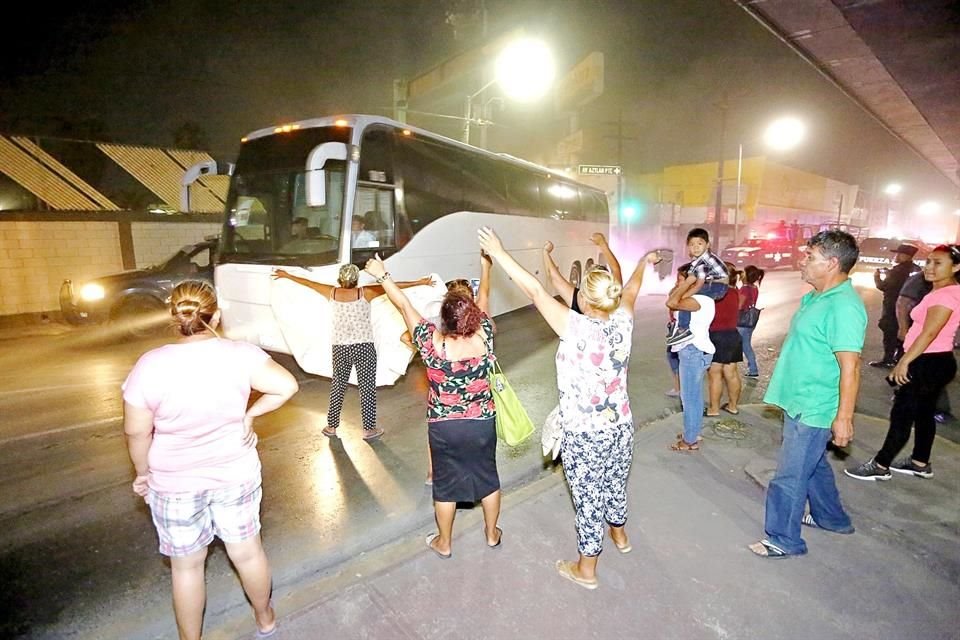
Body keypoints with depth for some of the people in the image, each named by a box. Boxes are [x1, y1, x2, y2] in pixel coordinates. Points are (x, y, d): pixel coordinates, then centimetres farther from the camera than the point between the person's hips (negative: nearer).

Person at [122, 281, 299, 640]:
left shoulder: (151, 365, -19)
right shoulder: (240, 354, -17)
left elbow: (137, 432, -11)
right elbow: (287, 386, -19)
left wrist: (143, 472, 6)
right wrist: (251, 414, -4)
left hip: (176, 483, -1)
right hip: (236, 473, 2)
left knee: (186, 565, 19)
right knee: (247, 550, 20)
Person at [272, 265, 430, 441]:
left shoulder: (332, 293, 2)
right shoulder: (364, 293, -6)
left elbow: (308, 282, 15)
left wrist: (286, 275, 30)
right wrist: (419, 282, -4)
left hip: (339, 348, 3)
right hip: (364, 347, -3)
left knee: (337, 387, 16)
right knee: (367, 388, 5)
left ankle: (331, 426, 26)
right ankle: (369, 429, 10)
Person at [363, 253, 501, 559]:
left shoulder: (432, 343, -22)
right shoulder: (484, 336, -17)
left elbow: (405, 306, -13)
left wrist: (382, 275, -2)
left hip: (443, 427, -2)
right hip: (482, 423, 2)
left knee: (445, 484, 17)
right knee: (487, 477, 21)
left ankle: (444, 543, 37)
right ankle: (492, 534, 41)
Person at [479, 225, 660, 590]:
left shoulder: (576, 328, -27)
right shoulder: (623, 322, -10)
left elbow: (534, 290, -26)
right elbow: (631, 289, 11)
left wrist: (499, 253, -19)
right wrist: (645, 261, 32)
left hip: (584, 435, -6)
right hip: (620, 427, 6)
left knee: (588, 499, 11)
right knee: (615, 484, 29)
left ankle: (586, 570, 32)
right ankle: (620, 535, 56)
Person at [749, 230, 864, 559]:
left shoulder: (843, 306, -23)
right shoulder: (817, 297, 8)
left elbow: (850, 367, -25)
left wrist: (844, 418, -24)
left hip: (813, 409, -10)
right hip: (799, 402, 10)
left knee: (790, 477, 2)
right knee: (813, 464, 26)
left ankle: (784, 540, 19)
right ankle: (832, 518, 47)